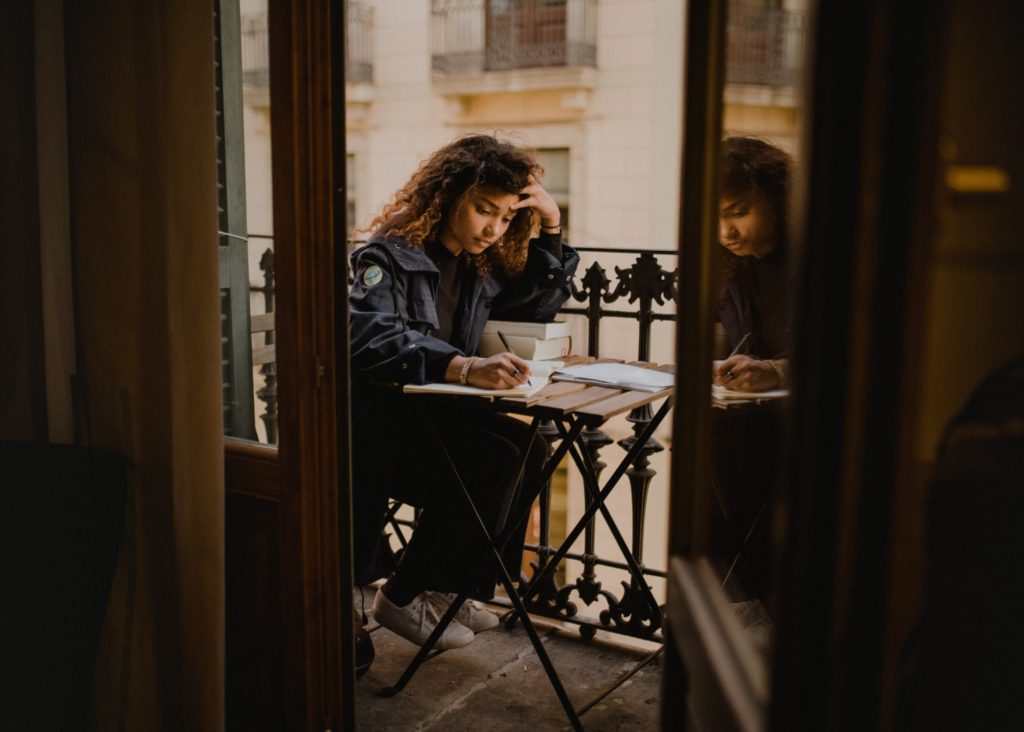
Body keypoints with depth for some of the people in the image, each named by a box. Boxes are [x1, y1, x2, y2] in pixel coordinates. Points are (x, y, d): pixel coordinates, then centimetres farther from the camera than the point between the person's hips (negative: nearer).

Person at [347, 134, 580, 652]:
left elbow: (539, 307, 23)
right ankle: (402, 596, -9)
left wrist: (550, 227, 8)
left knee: (530, 450, -7)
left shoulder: (480, 266, 9)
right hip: (376, 427, -8)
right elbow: (369, 336, -34)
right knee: (497, 457, -24)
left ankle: (442, 588, 3)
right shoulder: (391, 255, -15)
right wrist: (463, 368, -49)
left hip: (427, 415, 8)